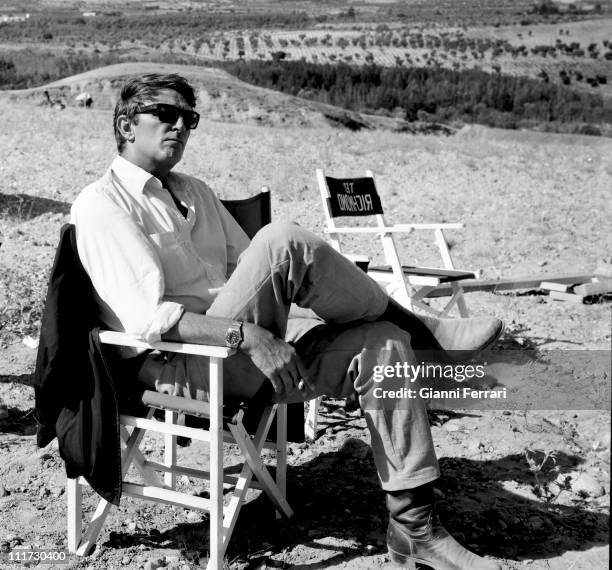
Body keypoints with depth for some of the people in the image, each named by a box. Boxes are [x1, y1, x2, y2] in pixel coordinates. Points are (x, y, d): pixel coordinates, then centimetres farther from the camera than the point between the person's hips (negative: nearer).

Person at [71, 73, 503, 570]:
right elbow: (146, 316, -15)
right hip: (177, 364, -7)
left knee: (381, 343, -14)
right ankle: (421, 330, -7)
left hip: (244, 348, 8)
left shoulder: (195, 193, 24)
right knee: (283, 242, -28)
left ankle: (414, 528, -10)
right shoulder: (101, 204, -2)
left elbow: (252, 272, 22)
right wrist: (245, 335, -27)